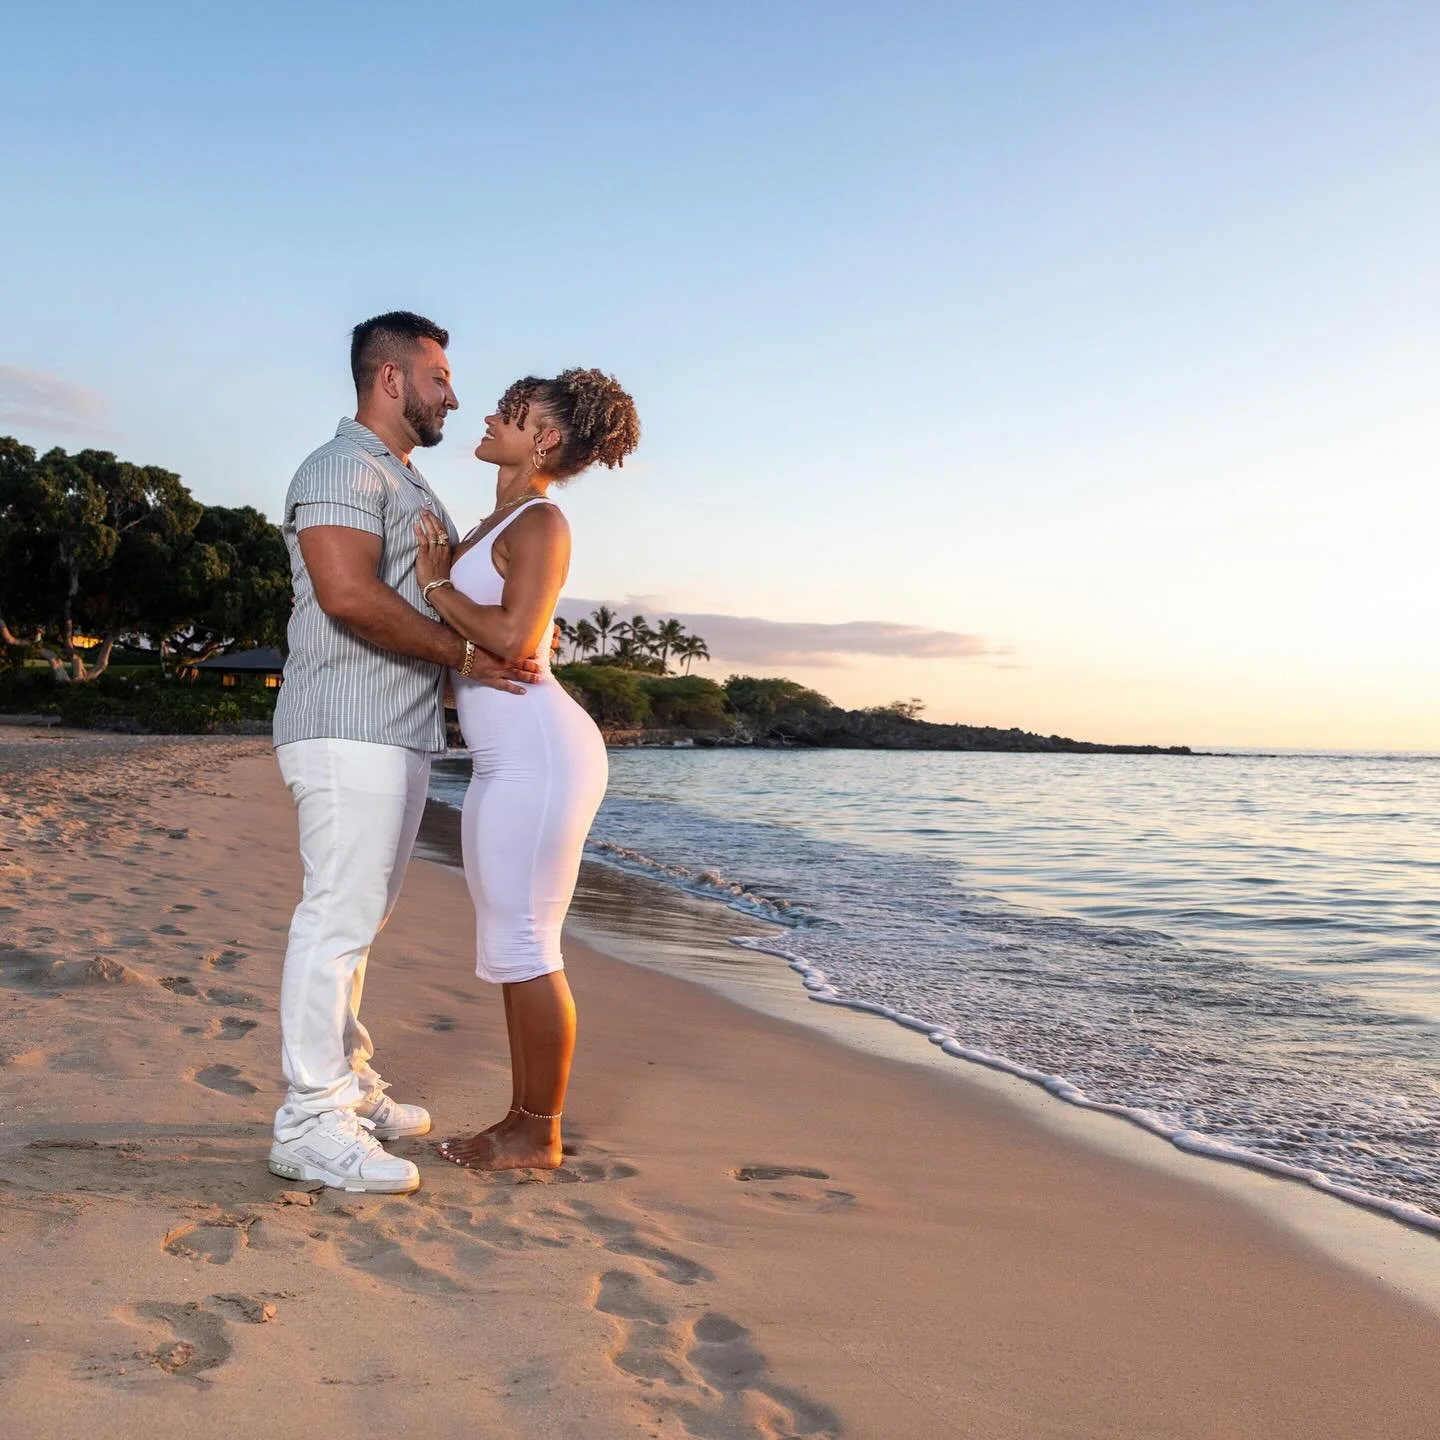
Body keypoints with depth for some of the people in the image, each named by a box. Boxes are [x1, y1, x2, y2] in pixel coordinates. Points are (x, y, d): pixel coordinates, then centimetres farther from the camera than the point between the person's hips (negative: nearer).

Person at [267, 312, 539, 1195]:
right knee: (339, 917, -9)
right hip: (349, 732, -10)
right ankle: (311, 1125, -5)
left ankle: (347, 1085, 24)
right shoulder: (343, 469, -8)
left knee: (359, 917, 14)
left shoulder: (412, 489, 23)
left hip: (400, 737, 10)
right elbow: (350, 595, -22)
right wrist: (468, 654, -16)